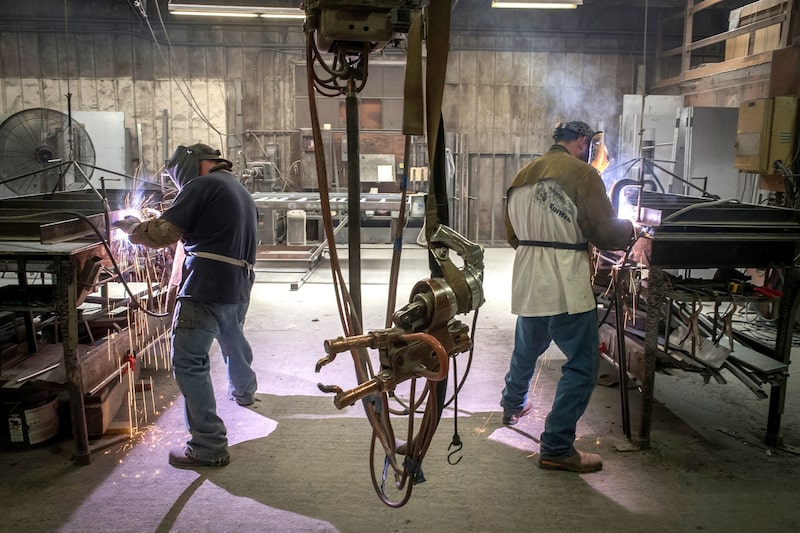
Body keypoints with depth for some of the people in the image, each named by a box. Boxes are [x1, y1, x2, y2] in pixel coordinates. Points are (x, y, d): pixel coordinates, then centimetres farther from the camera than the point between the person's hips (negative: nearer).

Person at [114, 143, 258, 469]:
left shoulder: (203, 186, -7)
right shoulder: (243, 194, 20)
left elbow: (163, 233, -9)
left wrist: (132, 228, 9)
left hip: (205, 289, -9)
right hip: (239, 290, 9)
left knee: (190, 362, -5)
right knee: (233, 341, 31)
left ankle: (209, 447, -5)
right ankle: (244, 391, 56)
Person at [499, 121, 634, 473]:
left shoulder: (522, 175, 11)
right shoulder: (582, 173, -9)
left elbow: (512, 234, 17)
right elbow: (605, 233, -8)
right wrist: (628, 229, 12)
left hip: (528, 283, 7)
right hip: (566, 287, -7)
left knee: (526, 351, 26)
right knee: (582, 364, 2)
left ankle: (512, 406, 48)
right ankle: (556, 448, 3)